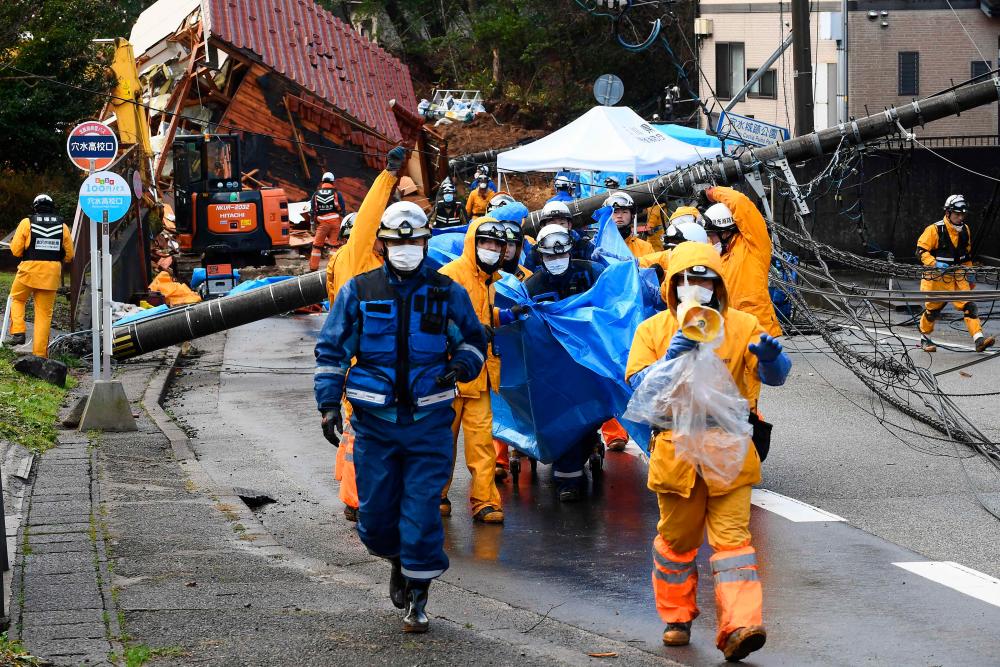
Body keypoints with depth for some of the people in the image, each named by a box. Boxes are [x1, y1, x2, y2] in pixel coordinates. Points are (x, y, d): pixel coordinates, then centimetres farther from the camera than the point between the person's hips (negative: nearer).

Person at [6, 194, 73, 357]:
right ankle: (39, 352, 5)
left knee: (17, 299, 23)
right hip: (52, 274, 2)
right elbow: (69, 255, 7)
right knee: (44, 313, 7)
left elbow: (15, 250, -3)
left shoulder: (27, 223, -3)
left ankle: (18, 331, 3)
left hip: (29, 270, -2)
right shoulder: (62, 226, 5)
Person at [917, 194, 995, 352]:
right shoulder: (935, 230, -14)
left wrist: (970, 274, 18)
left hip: (957, 276, 4)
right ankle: (925, 338, 31)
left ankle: (979, 339, -18)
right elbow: (921, 250, -14)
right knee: (932, 309, 9)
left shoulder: (964, 230, 6)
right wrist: (935, 263, -28)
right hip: (936, 276, -4)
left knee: (969, 306, -12)